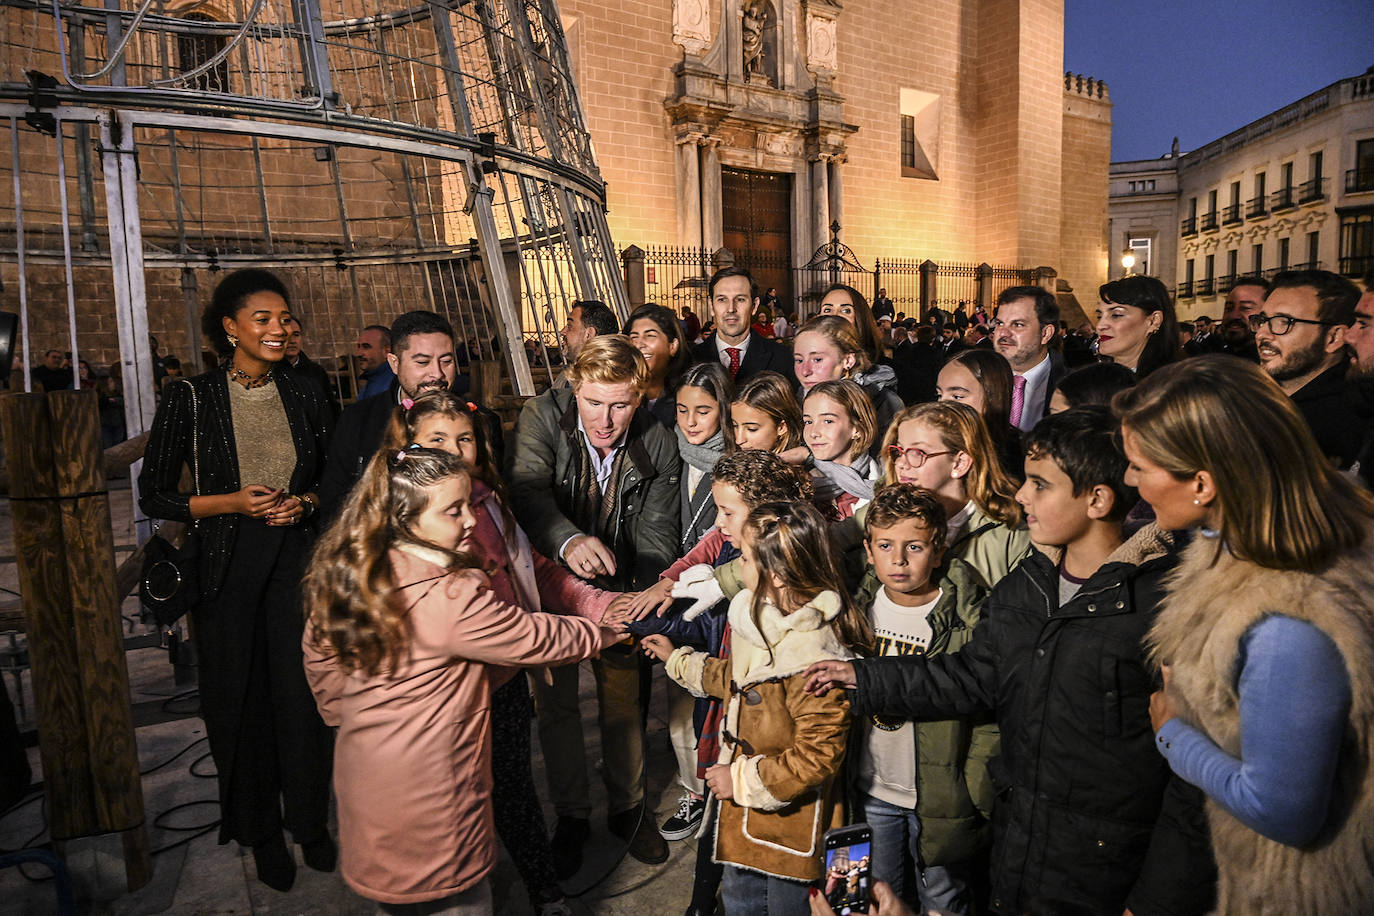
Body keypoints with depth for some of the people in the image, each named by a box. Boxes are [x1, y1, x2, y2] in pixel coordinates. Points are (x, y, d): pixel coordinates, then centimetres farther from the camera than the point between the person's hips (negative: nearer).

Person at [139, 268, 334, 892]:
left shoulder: (304, 397, 4)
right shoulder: (189, 399, -5)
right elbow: (154, 495, -1)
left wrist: (305, 501, -7)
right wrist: (231, 503, -14)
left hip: (296, 560, 2)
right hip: (226, 567, -1)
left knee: (302, 694, 3)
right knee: (240, 700, 9)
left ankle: (310, 821, 25)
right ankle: (260, 831, 29)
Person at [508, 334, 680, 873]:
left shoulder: (658, 448, -16)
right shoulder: (542, 416, -21)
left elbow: (657, 533, -15)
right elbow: (527, 491, -35)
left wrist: (642, 598, -33)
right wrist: (569, 541, -56)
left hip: (619, 588, 1)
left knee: (624, 700, 13)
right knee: (555, 702, 12)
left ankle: (627, 807, 38)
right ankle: (571, 816, 35)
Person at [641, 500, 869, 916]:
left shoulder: (814, 659, -33)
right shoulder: (764, 619, -6)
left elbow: (818, 757, -28)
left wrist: (742, 780, -20)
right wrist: (678, 660, 21)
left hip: (792, 823, -8)